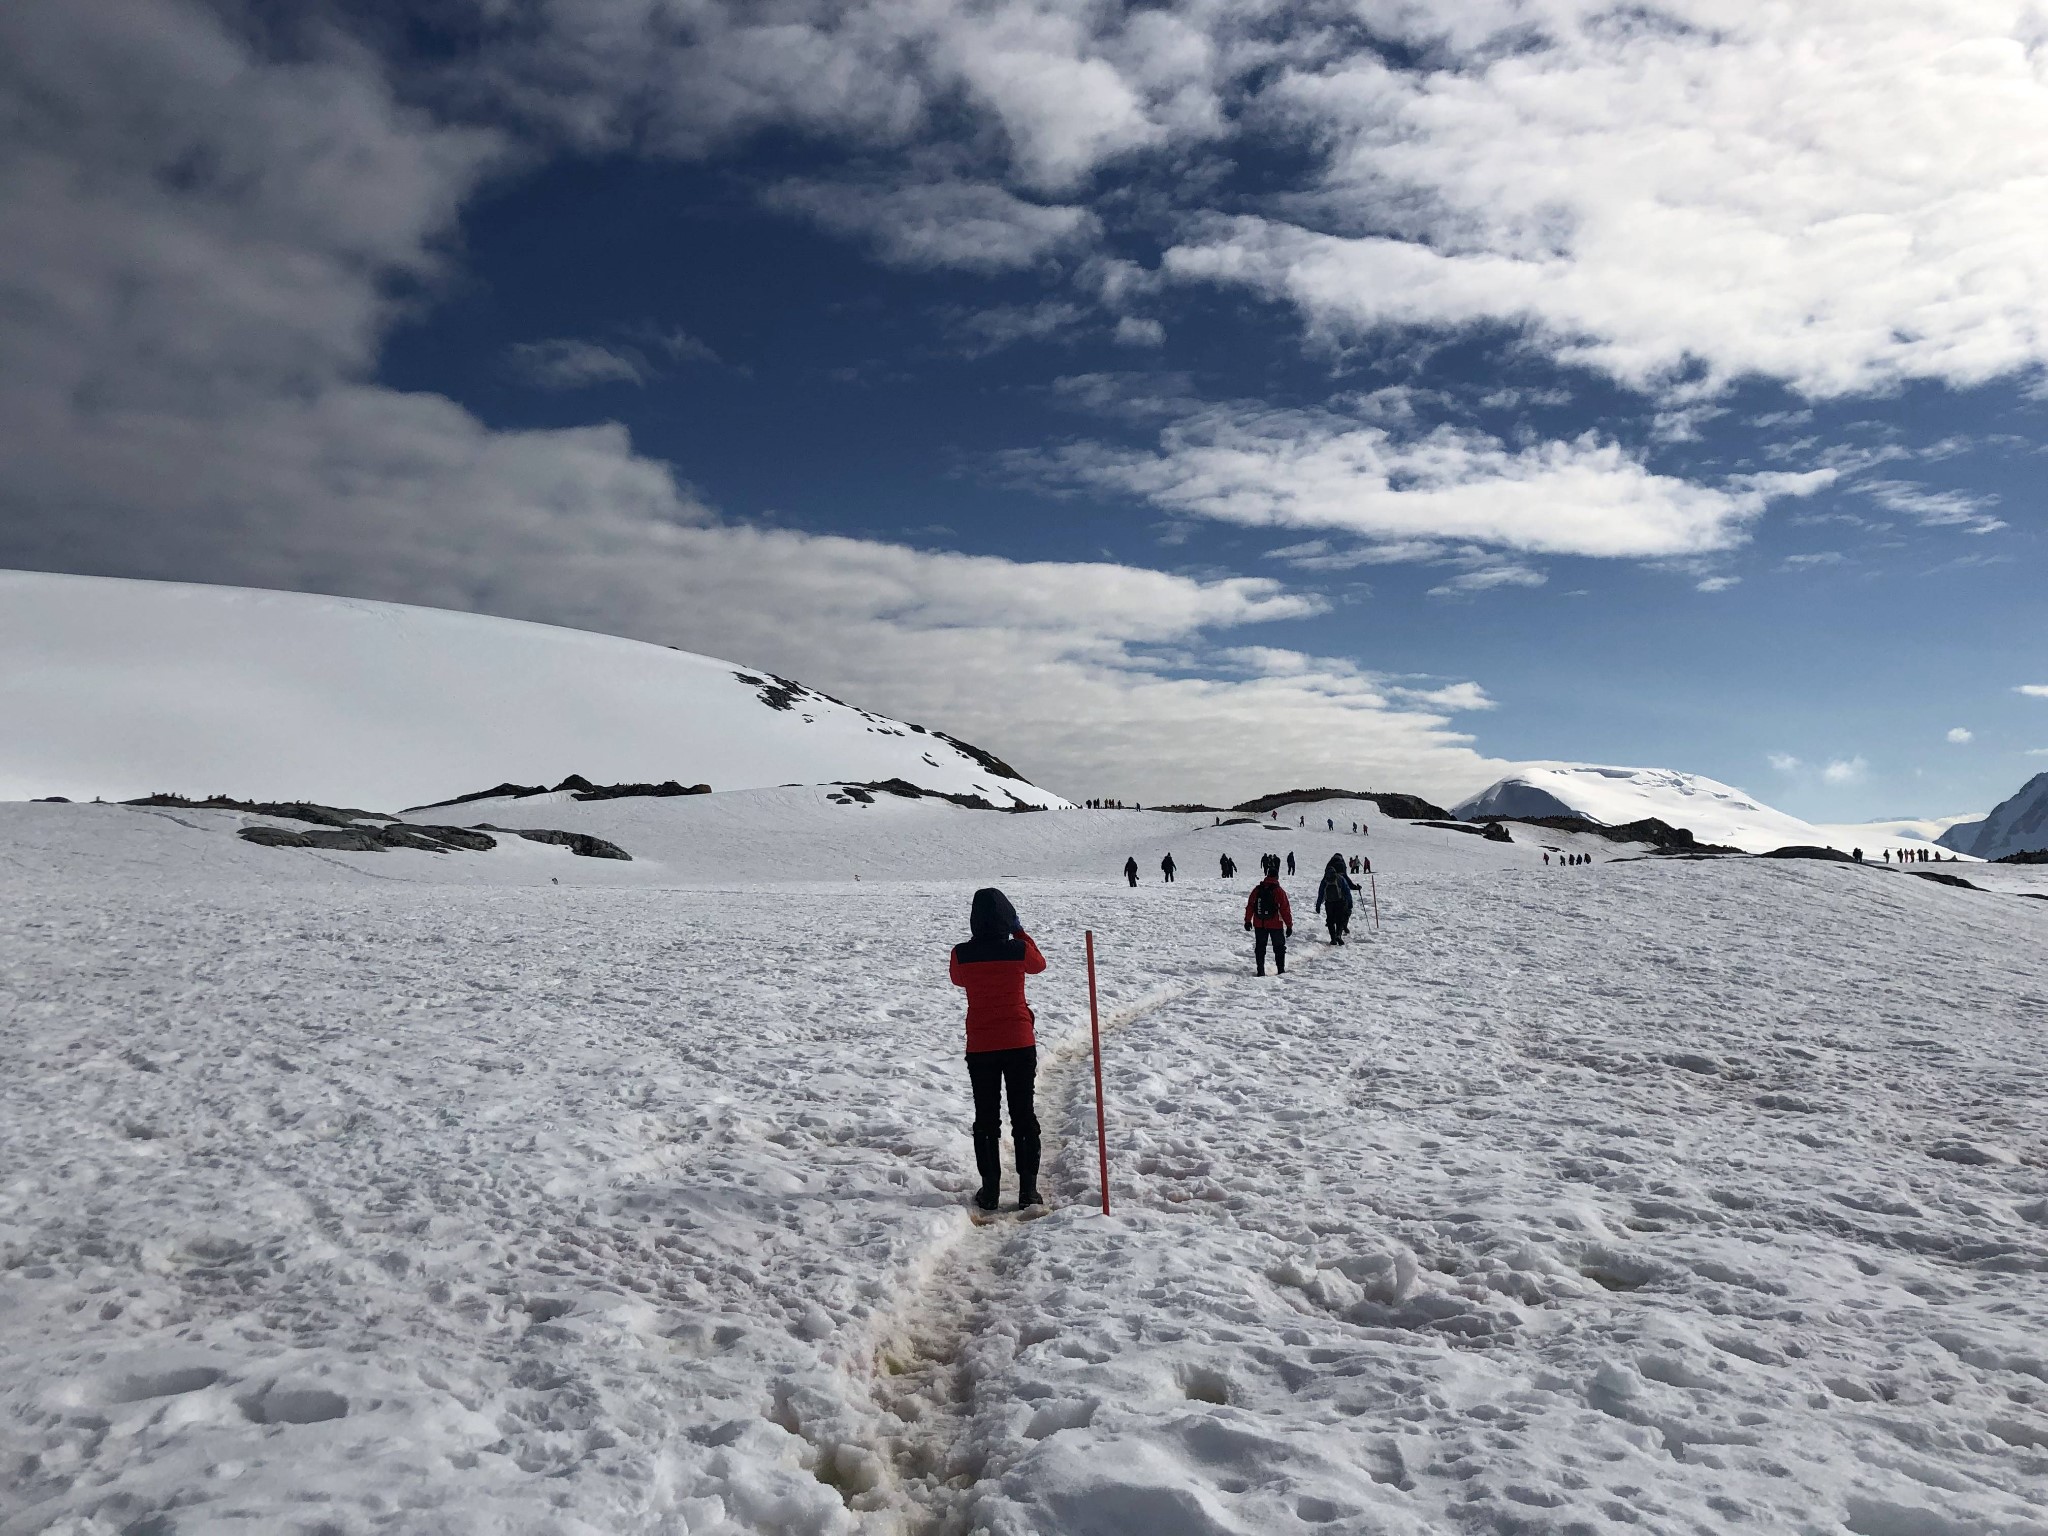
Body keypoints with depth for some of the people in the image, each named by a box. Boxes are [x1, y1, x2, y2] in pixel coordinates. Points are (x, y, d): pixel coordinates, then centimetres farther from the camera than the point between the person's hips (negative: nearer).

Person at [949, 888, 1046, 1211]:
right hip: (1020, 1043, 0)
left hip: (980, 1046, 0)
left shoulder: (961, 954, -9)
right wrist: (1019, 932, 20)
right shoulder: (1019, 950, -10)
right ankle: (1028, 1188, 10)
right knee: (1023, 1114, 9)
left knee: (986, 1118, 10)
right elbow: (1039, 964, 14)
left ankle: (990, 1189, 12)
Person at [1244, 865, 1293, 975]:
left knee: (1260, 948, 11)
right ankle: (1281, 970, 11)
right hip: (1275, 925, -3)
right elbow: (1285, 909, -9)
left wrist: (1248, 921, 13)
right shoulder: (1278, 892, -10)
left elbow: (1250, 906, 5)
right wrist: (1289, 925, -2)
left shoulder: (1257, 890, 1)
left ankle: (1260, 971, 7)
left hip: (1259, 925, 3)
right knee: (1279, 947, 11)